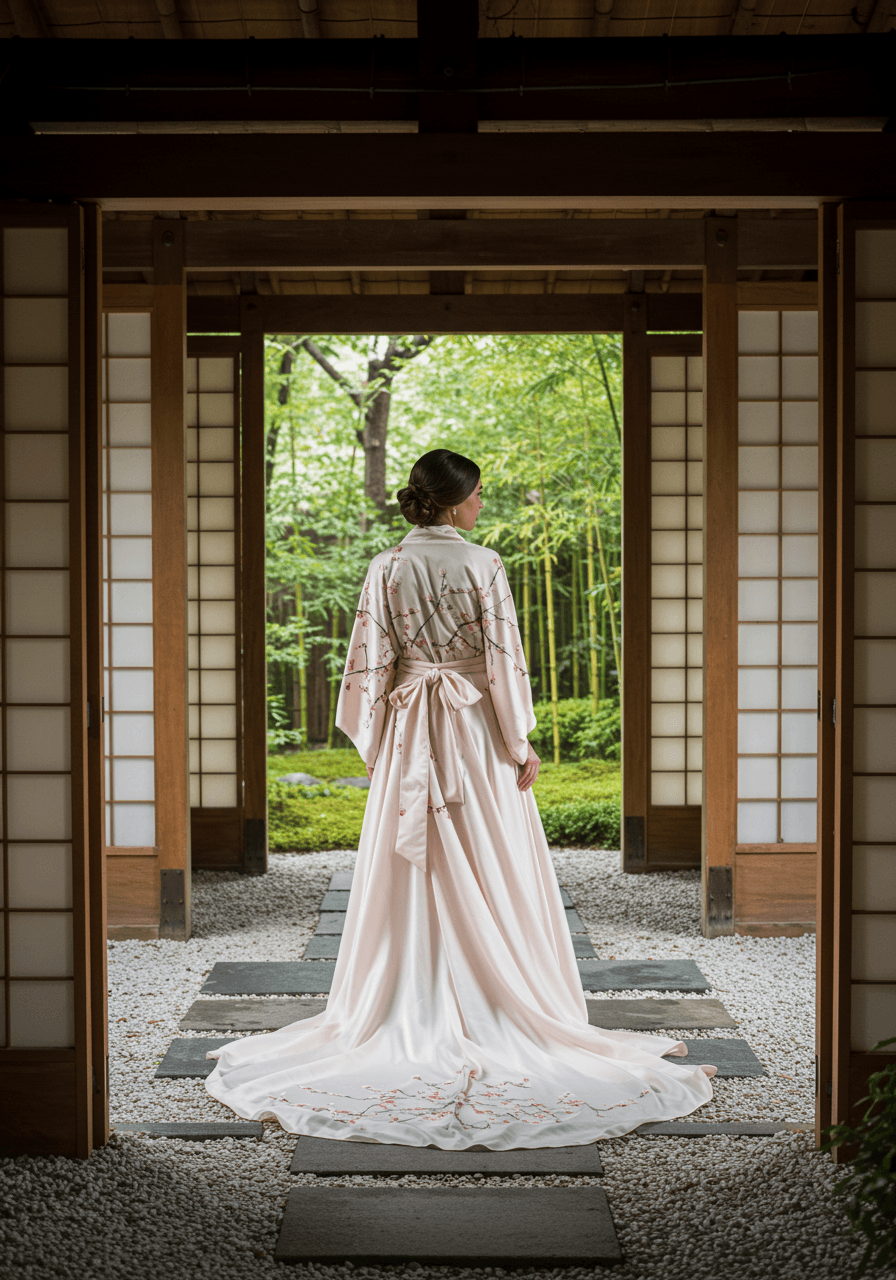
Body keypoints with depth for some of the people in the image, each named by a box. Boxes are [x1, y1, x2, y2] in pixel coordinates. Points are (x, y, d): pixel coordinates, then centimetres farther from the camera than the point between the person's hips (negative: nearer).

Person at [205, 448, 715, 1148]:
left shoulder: (386, 568, 0)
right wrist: (522, 743, -3)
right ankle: (499, 1006, 10)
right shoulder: (482, 564, -9)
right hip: (477, 728, -3)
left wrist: (375, 745, 10)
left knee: (410, 872, 8)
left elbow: (372, 662, 2)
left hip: (410, 731, 3)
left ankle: (412, 1013, 13)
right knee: (490, 872, 5)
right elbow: (503, 657, -10)